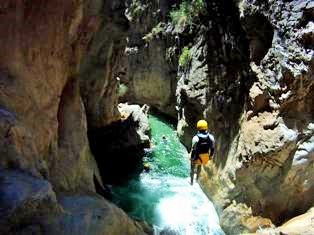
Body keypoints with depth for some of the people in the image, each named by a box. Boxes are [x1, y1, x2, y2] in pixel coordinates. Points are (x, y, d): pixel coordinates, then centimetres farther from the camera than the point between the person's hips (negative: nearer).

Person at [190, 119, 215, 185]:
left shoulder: (196, 138, -29)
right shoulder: (211, 137, -18)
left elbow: (194, 150, -22)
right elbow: (212, 148, -7)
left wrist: (192, 159, -7)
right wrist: (210, 156, 11)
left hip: (197, 157, -4)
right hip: (206, 158, 4)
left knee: (192, 168, 27)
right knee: (199, 165, 37)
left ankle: (191, 181, 44)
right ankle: (197, 178, 56)